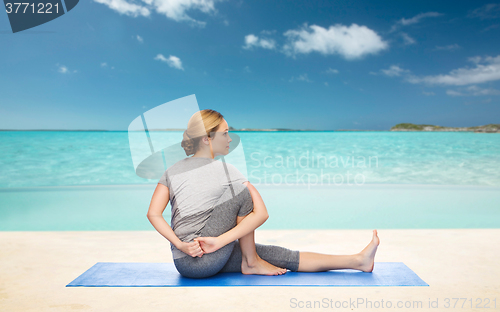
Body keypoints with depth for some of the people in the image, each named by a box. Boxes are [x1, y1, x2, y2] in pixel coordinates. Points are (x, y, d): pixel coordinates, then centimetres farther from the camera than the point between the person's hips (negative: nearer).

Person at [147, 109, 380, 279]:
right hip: (206, 261, -7)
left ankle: (357, 260, 9)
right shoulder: (225, 171, -6)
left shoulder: (172, 170, 10)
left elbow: (153, 214, 2)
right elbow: (261, 214, -13)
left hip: (182, 261, 7)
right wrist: (221, 241, -16)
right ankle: (251, 263, 9)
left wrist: (181, 245, -6)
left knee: (280, 256, 3)